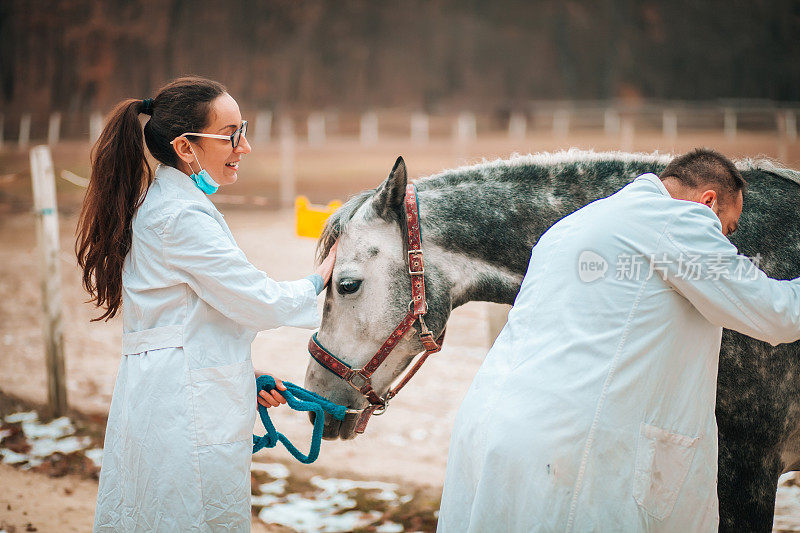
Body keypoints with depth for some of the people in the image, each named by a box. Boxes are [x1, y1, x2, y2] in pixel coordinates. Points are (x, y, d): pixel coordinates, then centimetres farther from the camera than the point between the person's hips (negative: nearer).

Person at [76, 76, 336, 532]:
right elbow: (259, 303, -14)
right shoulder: (183, 216, -18)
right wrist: (321, 279, 3)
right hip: (190, 415, -10)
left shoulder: (155, 202, 14)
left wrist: (245, 376, 14)